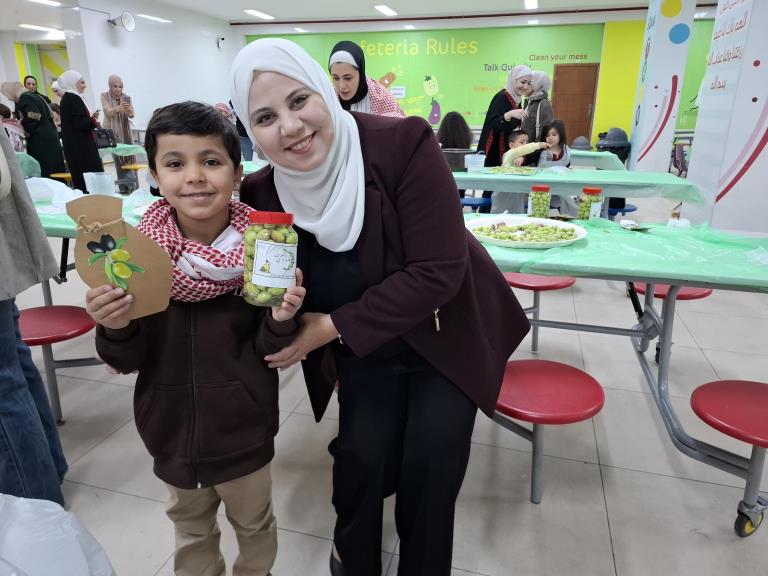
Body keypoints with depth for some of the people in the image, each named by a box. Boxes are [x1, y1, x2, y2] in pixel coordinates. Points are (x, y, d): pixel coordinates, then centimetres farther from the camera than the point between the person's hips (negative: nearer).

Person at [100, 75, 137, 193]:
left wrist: (129, 111, -32)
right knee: (118, 160, -4)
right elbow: (107, 112, -17)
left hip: (125, 132, 2)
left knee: (130, 159, 1)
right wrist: (118, 108, -38)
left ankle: (133, 188, 7)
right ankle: (124, 188, -1)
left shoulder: (126, 97, 1)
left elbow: (131, 115, -7)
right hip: (111, 132, -2)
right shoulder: (105, 96, -3)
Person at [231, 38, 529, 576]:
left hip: (447, 332, -2)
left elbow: (439, 271, -28)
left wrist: (334, 326, -24)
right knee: (362, 456, 0)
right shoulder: (263, 193, -14)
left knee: (431, 466, 1)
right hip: (363, 351, 3)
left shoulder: (404, 143, -27)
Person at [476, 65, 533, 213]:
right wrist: (509, 114, -45)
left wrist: (518, 130, 5)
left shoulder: (515, 98, 12)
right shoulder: (502, 97, -14)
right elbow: (492, 124, -30)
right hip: (493, 153, -9)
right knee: (493, 186, -7)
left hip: (504, 152, 9)